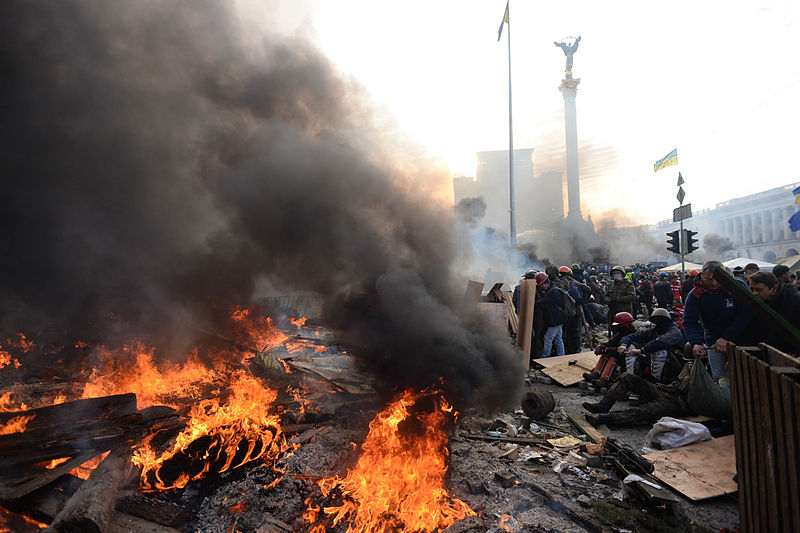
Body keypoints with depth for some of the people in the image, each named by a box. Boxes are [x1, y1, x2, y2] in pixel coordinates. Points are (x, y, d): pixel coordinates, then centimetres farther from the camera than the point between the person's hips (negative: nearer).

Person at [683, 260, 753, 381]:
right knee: (719, 378, 4)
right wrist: (696, 343, -32)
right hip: (714, 343, 0)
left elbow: (746, 315, -16)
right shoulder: (695, 295, -9)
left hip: (740, 340, 0)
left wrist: (726, 338, -24)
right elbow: (689, 322, -13)